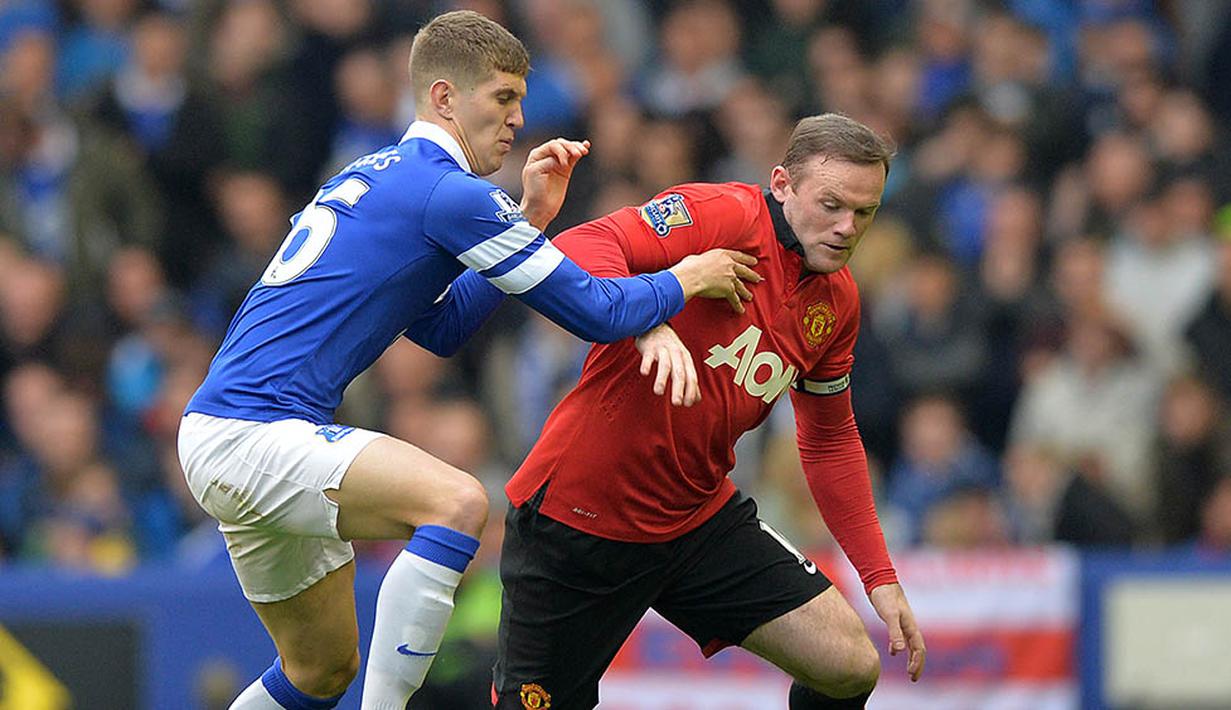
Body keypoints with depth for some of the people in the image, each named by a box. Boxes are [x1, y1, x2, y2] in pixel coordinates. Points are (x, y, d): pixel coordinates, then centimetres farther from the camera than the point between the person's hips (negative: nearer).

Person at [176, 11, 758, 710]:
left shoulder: (371, 178, 18)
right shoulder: (450, 192, -12)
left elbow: (442, 329, 26)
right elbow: (596, 312, -9)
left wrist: (527, 220, 20)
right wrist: (687, 281, 9)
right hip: (250, 435, -10)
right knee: (458, 503, -27)